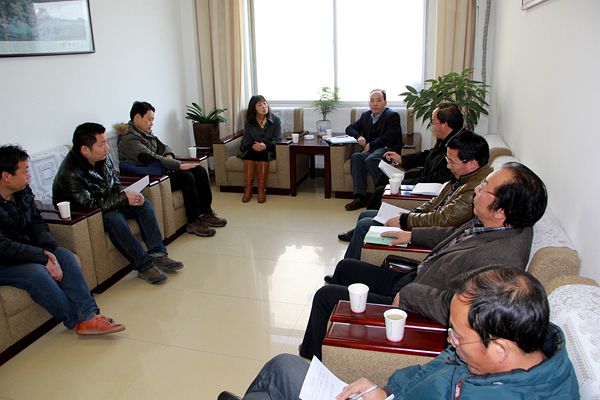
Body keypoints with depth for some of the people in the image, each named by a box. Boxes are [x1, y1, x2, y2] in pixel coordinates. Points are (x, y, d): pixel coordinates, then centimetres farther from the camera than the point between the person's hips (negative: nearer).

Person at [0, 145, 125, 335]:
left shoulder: (23, 191, -1)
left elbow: (36, 223, 3)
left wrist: (47, 249, -15)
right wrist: (43, 257, -26)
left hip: (25, 251, 7)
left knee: (65, 255, -14)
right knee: (36, 272, -31)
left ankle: (88, 316, -20)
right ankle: (76, 321, -14)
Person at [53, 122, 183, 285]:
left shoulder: (104, 158, -5)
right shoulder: (69, 173, -28)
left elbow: (115, 186, 7)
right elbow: (89, 206, -28)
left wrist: (131, 196, -14)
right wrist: (123, 198, -26)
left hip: (106, 205, 8)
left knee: (144, 204, -8)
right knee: (113, 218, -34)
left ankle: (157, 254, -13)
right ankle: (145, 265, -27)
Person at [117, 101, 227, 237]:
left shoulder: (147, 133, 13)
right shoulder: (129, 140, -16)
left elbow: (162, 146, 21)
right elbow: (151, 158, -26)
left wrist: (169, 155, -4)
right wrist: (179, 165, -26)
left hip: (160, 170, 9)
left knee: (200, 170, -5)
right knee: (187, 177, -28)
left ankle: (206, 213, 0)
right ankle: (193, 222, -18)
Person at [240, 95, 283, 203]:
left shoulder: (275, 120, 1)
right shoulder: (249, 122, 8)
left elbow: (278, 139, -6)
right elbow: (245, 139, 2)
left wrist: (266, 145, -26)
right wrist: (253, 145, -23)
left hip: (269, 150, -2)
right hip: (252, 149, 2)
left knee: (263, 153, -35)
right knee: (250, 152, -32)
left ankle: (262, 189, -35)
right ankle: (248, 189, -34)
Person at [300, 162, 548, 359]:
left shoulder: (499, 257, -35)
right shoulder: (497, 225, -6)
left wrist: (407, 294, -25)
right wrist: (412, 235, 15)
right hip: (411, 281, 10)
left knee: (326, 296, -2)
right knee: (345, 268, 21)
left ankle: (309, 362, 27)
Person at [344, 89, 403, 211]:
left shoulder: (392, 116, 0)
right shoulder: (366, 115, 20)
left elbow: (390, 137, -12)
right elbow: (350, 128, 23)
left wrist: (370, 145, -13)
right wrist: (359, 136, 0)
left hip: (388, 149, -5)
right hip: (370, 150, 6)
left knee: (370, 160, -35)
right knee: (356, 157, -26)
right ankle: (360, 196, -30)